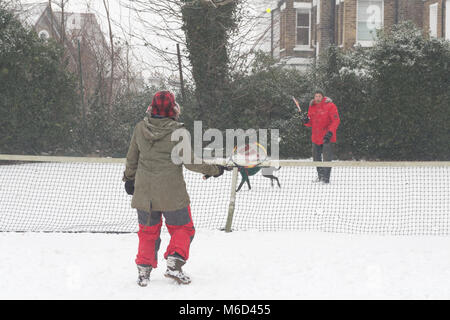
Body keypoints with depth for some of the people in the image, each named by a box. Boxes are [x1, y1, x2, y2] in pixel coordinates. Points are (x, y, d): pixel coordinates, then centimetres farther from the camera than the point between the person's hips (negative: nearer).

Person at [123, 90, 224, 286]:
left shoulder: (140, 128, 0)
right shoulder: (178, 132, -13)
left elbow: (132, 158, 10)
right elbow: (190, 162, -10)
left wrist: (129, 178, 25)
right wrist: (214, 170, 4)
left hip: (144, 193, 4)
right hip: (172, 193, -4)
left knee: (148, 231, 17)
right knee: (182, 229, 13)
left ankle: (143, 272, 13)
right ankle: (173, 265, -1)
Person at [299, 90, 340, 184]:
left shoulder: (330, 106, -9)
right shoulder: (312, 107, 9)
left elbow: (336, 120, -13)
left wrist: (330, 132, -23)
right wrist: (306, 120, -8)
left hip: (327, 137, -6)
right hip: (316, 137, 6)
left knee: (327, 158, -7)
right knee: (316, 158, 14)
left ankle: (326, 178, -2)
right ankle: (320, 175, 30)